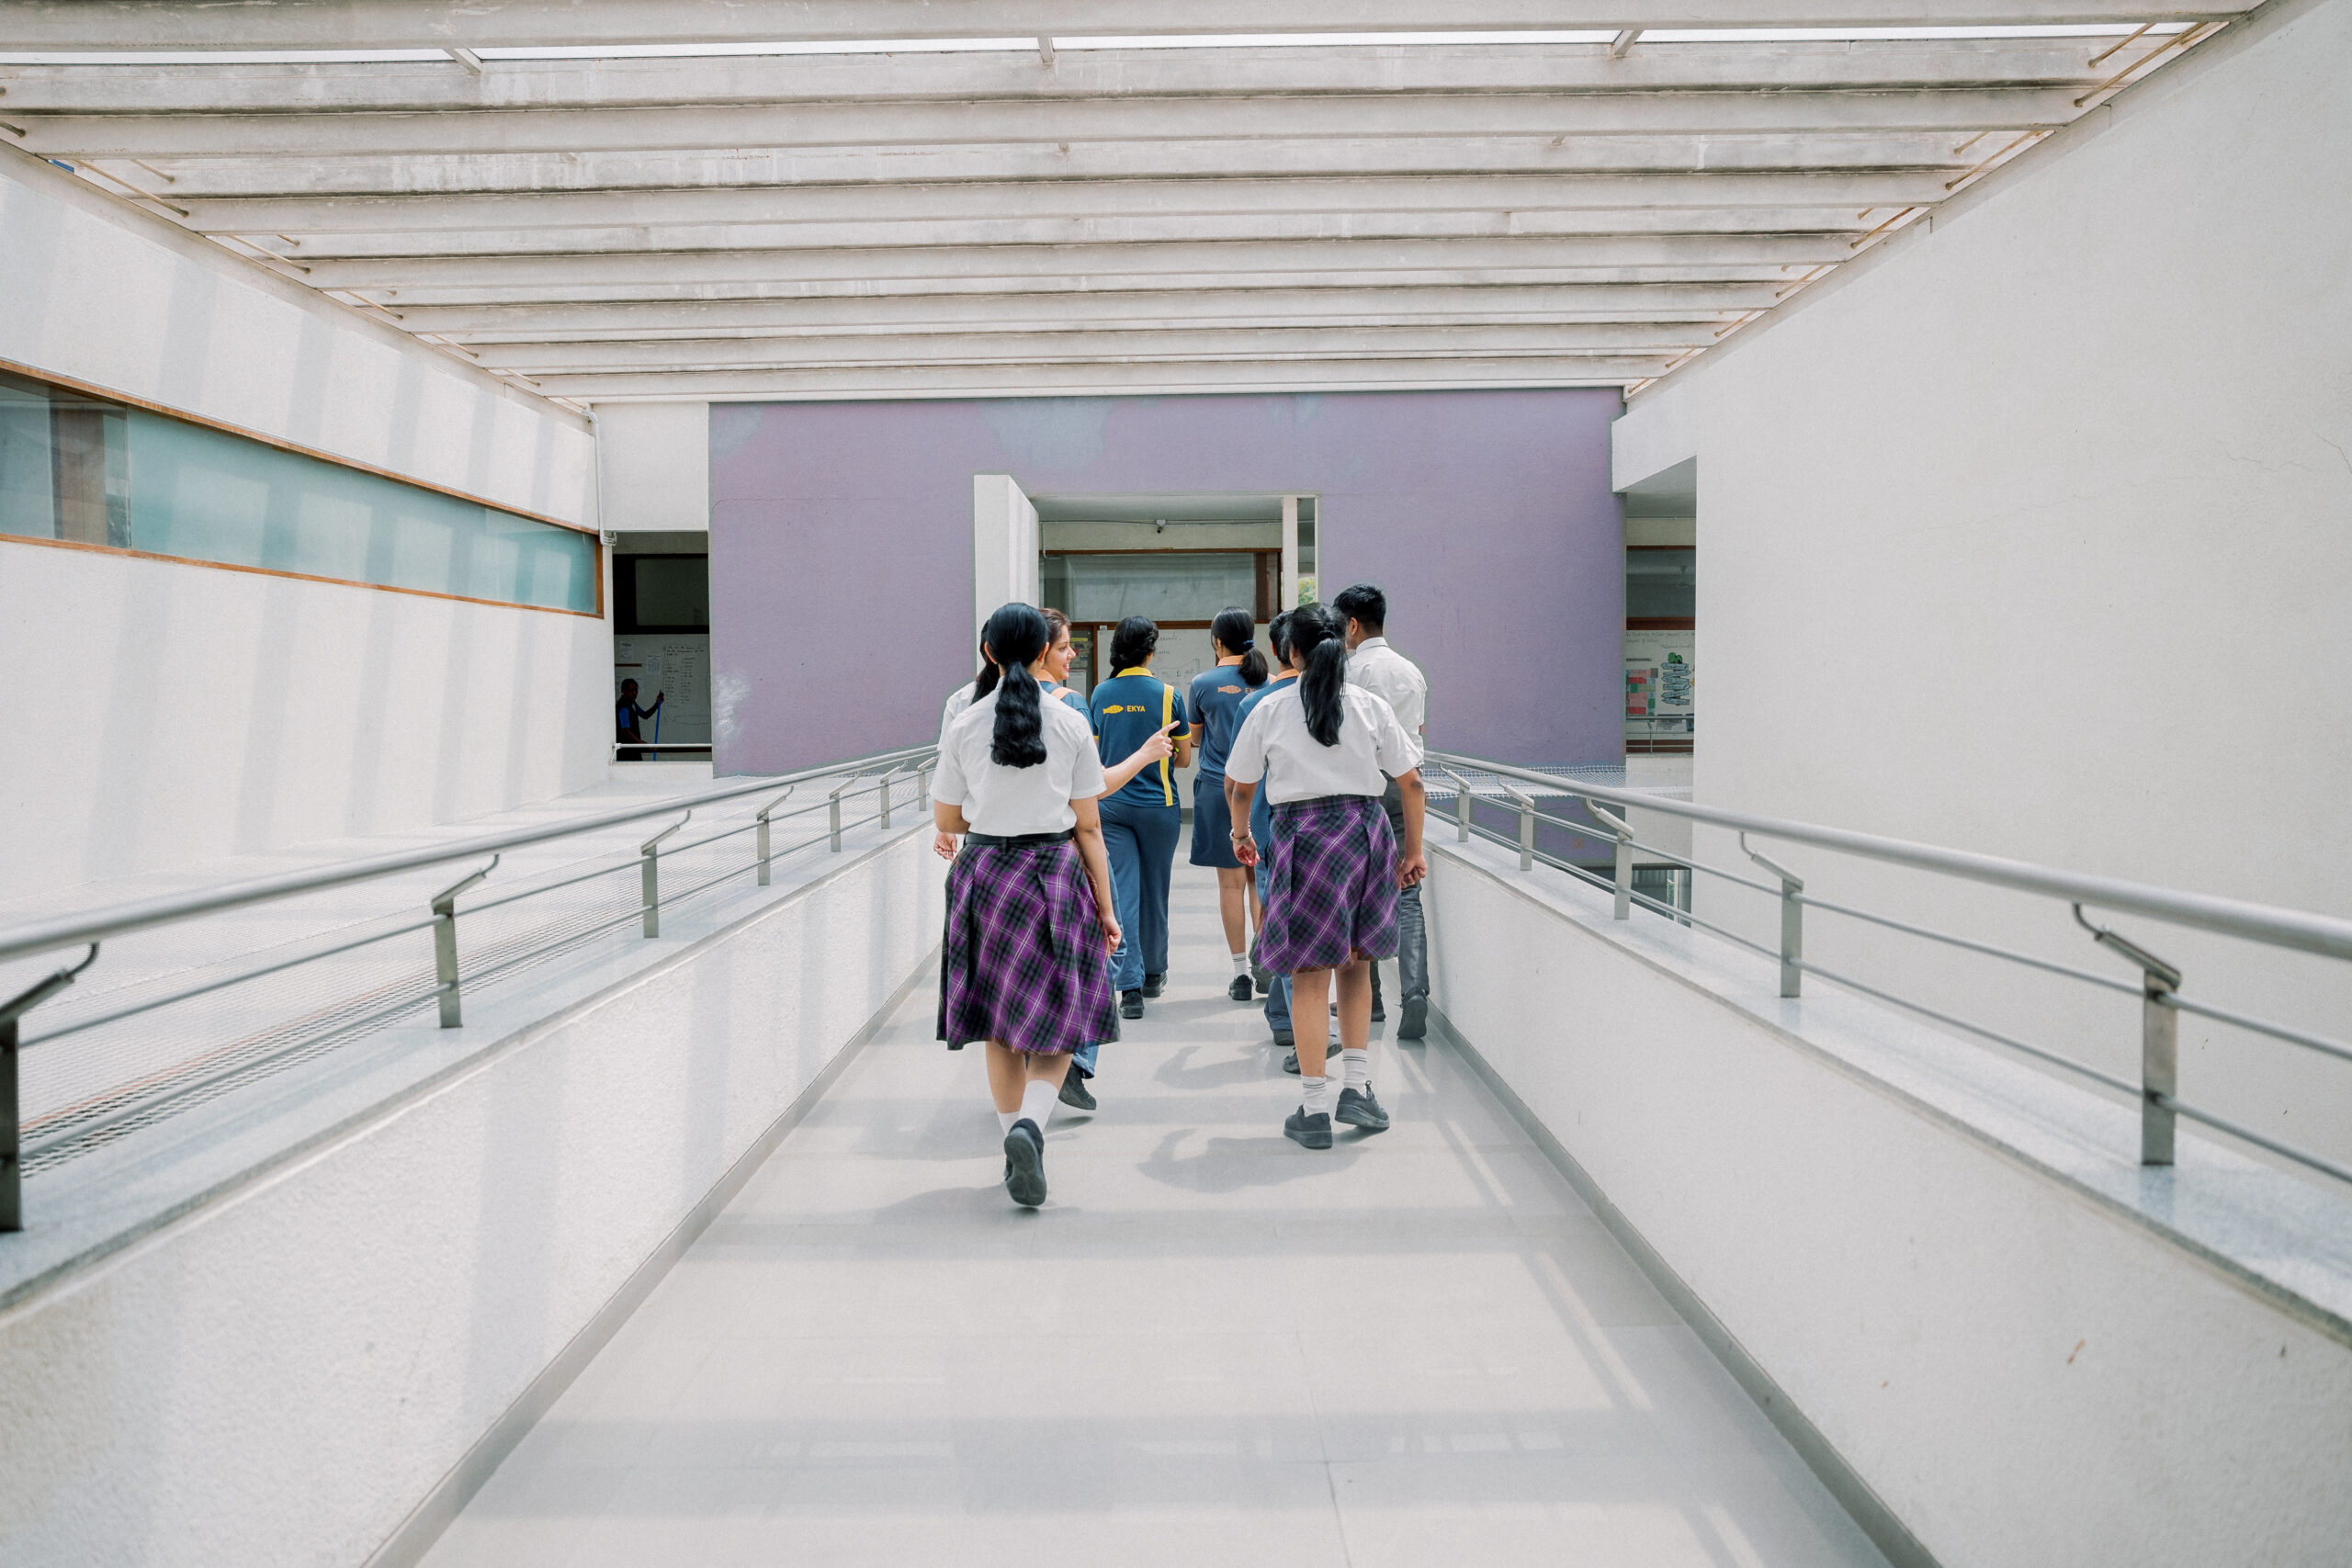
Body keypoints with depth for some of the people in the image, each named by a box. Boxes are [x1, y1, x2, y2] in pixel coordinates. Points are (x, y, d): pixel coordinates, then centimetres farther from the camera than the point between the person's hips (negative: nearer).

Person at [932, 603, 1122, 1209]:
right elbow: (1088, 827, -2)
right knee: (1054, 1020, 5)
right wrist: (1105, 907, 4)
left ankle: (1016, 1149, 19)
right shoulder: (1071, 725, -4)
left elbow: (945, 819, 6)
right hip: (1057, 873, -1)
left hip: (984, 871, 2)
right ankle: (1029, 1124, -19)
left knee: (1000, 1025, 13)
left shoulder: (965, 726, -2)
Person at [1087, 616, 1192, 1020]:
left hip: (1110, 803, 1)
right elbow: (1184, 757, -1)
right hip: (1158, 804, -1)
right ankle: (1153, 973, 28)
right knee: (1154, 891, 14)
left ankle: (1130, 985, -9)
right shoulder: (1167, 694, -7)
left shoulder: (1101, 694, 1)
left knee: (1121, 894, 0)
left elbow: (1094, 752, 9)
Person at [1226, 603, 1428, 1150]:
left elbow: (1237, 786, 10)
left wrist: (1241, 833, 28)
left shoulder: (1271, 709, 2)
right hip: (1366, 828, 2)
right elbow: (1411, 781, 5)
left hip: (1303, 831, -2)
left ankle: (1314, 1109, 6)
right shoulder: (1370, 705, 5)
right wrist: (1413, 849, 14)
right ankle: (1357, 1086, 14)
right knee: (1355, 962, 18)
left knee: (1309, 973, 3)